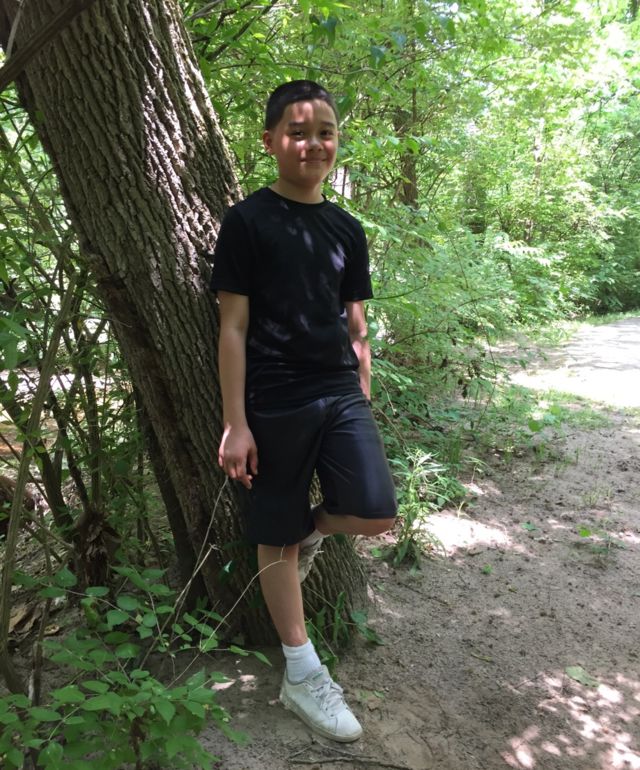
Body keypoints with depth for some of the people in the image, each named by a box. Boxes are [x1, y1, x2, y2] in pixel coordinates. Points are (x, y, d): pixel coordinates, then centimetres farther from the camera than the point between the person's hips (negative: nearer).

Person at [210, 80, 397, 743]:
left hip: (340, 395, 4)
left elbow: (355, 327, 14)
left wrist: (362, 401, 14)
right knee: (278, 536, 6)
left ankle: (313, 527, 25)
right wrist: (234, 423, -9)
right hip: (273, 403, -4)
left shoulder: (346, 229, 10)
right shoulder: (247, 221, -4)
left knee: (376, 514, -11)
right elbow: (233, 327, -7)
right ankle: (301, 675, 24)